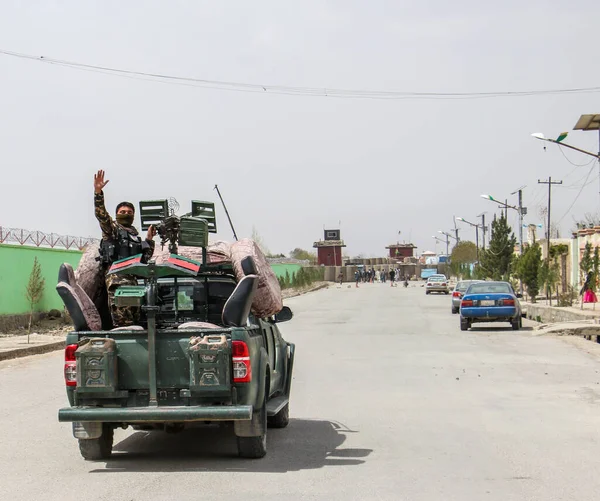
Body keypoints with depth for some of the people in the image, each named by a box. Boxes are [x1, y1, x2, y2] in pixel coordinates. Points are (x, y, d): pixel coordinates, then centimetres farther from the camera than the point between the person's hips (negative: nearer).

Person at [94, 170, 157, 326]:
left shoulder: (135, 234, 25)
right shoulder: (112, 228, 7)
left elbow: (145, 257, 27)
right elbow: (101, 214, -12)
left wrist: (149, 239, 17)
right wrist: (98, 192, -24)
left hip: (132, 278, 7)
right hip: (116, 276, -7)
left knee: (134, 319, 6)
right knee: (123, 321, -17)